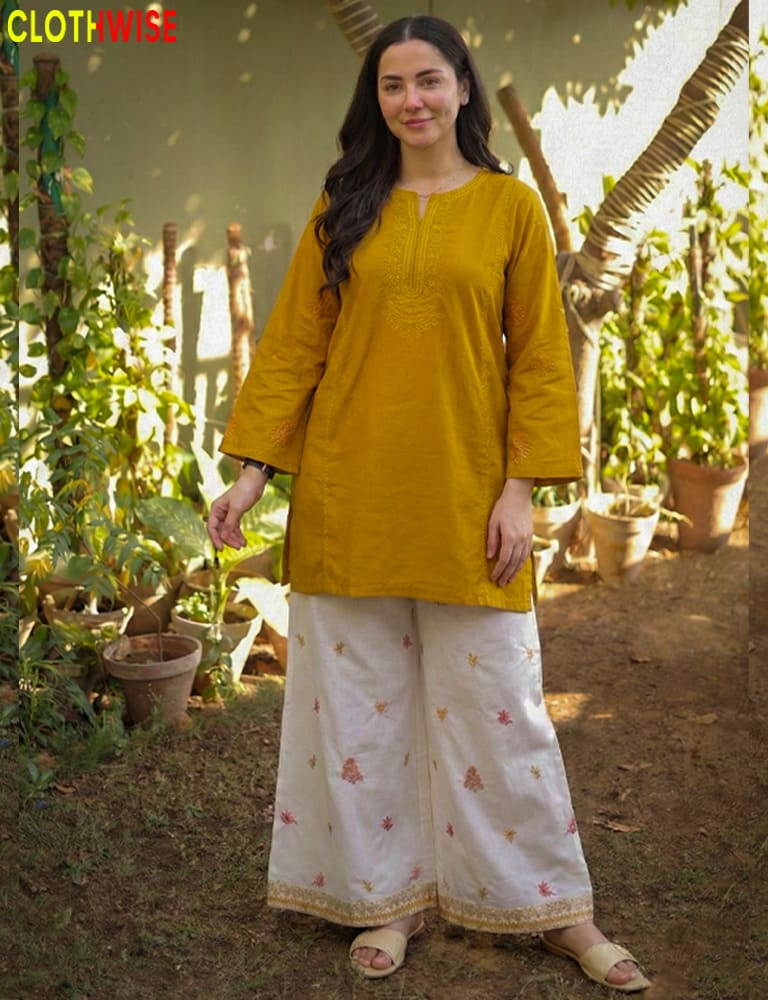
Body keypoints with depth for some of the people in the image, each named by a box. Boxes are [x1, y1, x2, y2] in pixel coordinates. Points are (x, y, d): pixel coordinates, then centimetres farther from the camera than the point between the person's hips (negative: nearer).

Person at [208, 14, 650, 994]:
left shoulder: (510, 206, 1)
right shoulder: (342, 208, 7)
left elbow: (539, 357, 0)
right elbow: (292, 345, 5)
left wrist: (520, 486, -8)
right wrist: (252, 471, -2)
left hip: (465, 498, -2)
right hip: (348, 496, 2)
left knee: (496, 702, 5)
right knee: (358, 701, 8)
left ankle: (557, 908, 20)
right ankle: (387, 895, 25)